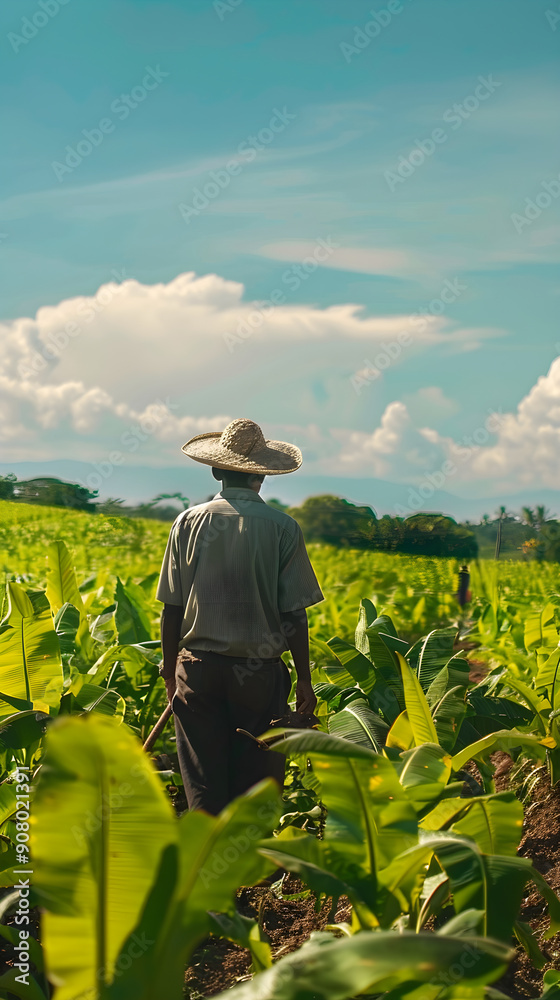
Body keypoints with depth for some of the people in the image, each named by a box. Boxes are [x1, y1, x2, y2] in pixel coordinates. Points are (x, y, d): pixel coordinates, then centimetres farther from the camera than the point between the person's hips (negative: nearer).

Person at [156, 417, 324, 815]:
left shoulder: (189, 522, 0)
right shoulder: (283, 528, -6)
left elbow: (172, 608, 3)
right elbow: (294, 614, -5)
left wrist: (169, 665, 16)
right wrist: (304, 679, 4)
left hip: (198, 667, 2)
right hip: (260, 670, -1)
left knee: (203, 785, 7)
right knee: (255, 787, 9)